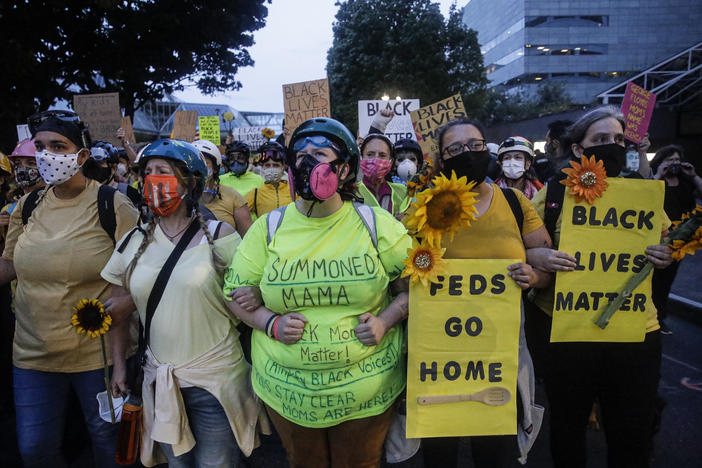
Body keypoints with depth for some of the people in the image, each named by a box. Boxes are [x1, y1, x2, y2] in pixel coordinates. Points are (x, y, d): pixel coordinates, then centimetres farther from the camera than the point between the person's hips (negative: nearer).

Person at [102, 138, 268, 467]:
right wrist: (119, 364, 8)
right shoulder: (133, 243, 3)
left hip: (215, 379, -3)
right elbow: (119, 310, 10)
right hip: (160, 382, 4)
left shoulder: (218, 236, -8)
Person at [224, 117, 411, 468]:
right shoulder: (268, 228, -2)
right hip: (287, 390, 2)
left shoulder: (377, 225, -5)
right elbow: (236, 291, 3)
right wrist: (270, 323, -14)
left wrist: (386, 320, -15)